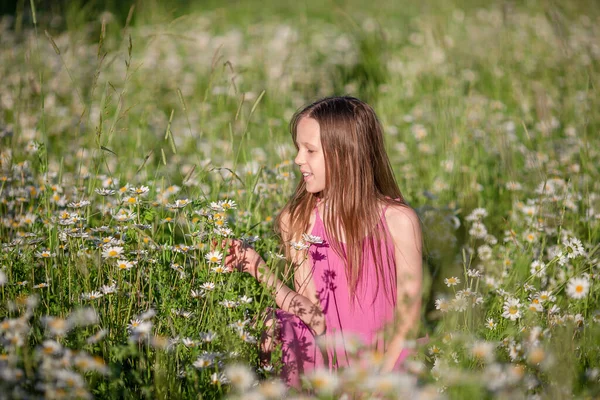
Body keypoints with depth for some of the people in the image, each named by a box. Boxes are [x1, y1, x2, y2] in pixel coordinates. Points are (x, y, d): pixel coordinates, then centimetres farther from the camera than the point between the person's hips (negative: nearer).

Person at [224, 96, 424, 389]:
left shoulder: (398, 221, -7)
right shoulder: (298, 221, -1)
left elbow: (408, 315, -5)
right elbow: (314, 315, -4)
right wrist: (260, 271, -16)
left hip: (383, 364, -2)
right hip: (320, 360, 2)